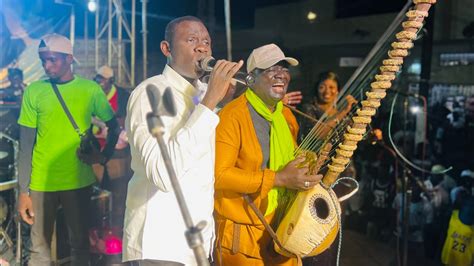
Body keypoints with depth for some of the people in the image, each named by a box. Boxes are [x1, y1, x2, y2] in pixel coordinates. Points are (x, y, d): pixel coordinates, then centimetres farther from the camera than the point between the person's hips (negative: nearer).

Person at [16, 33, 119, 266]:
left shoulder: (90, 89, -1)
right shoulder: (34, 91, -1)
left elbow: (114, 126, 10)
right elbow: (26, 144, 0)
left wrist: (105, 155, -7)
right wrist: (23, 191, -3)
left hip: (78, 181, 0)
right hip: (41, 183, 0)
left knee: (80, 243, 14)